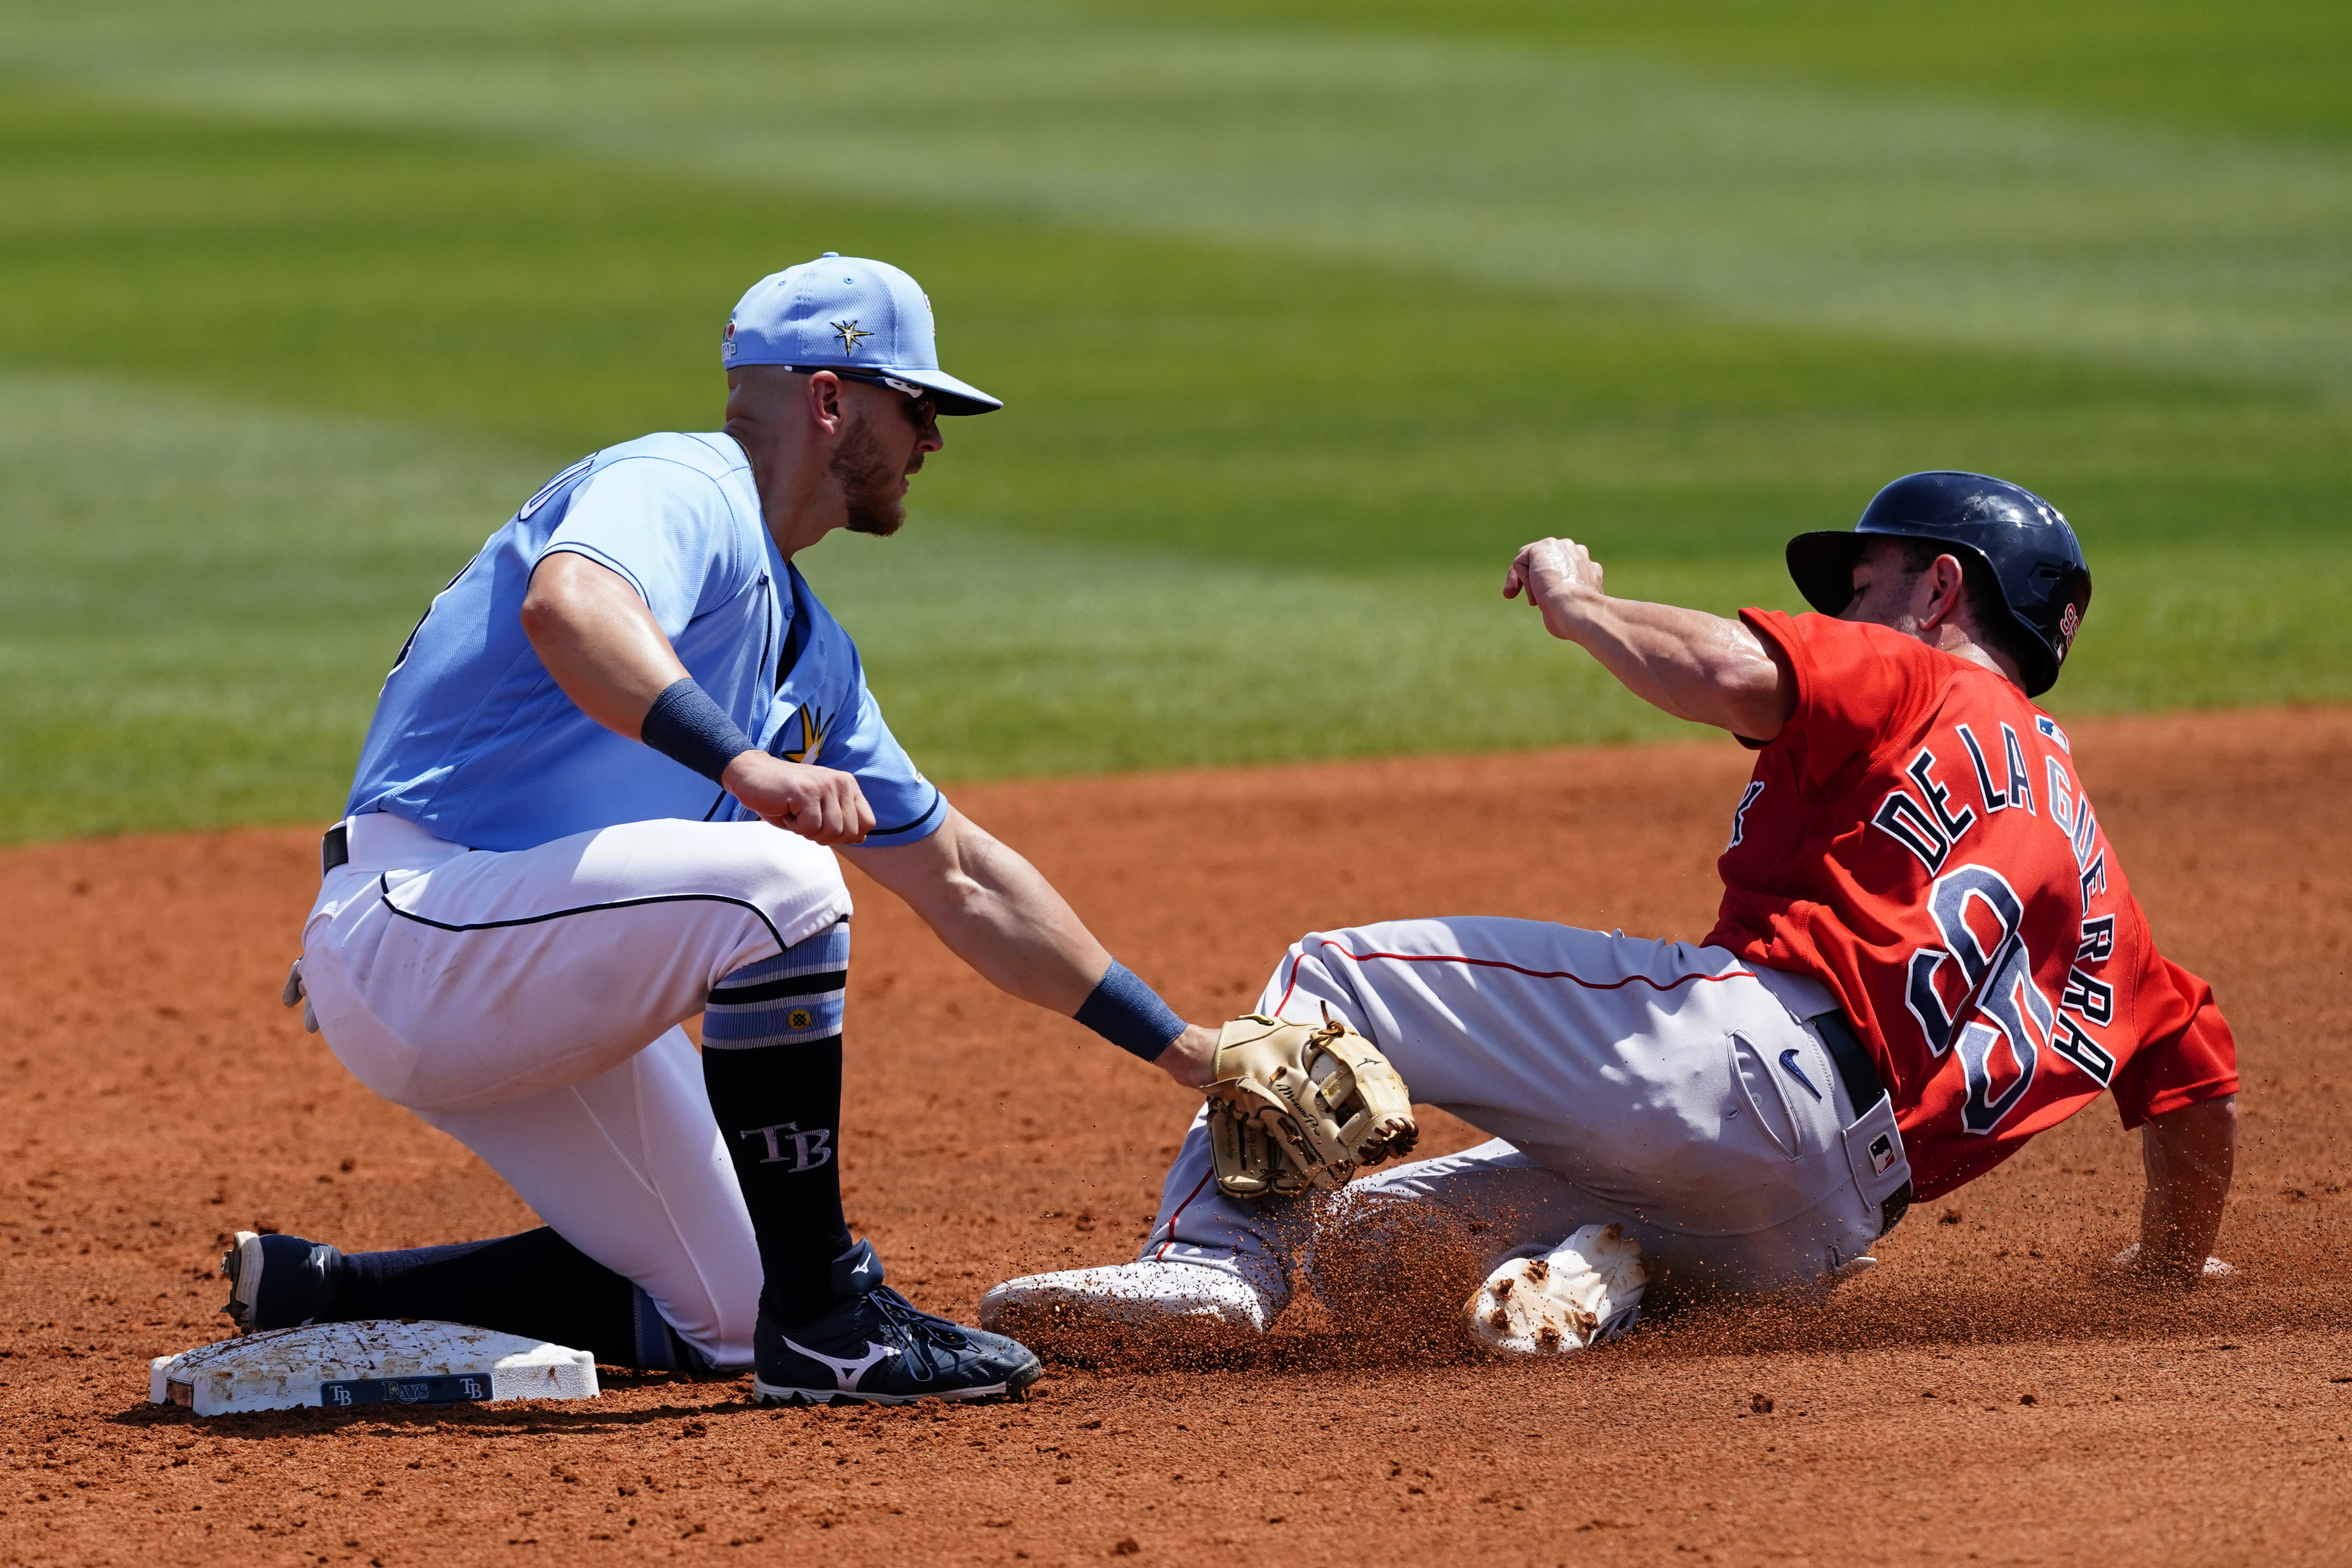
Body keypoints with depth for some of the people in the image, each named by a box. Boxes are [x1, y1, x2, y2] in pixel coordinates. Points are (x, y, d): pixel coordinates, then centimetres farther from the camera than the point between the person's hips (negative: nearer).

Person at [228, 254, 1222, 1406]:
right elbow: (566, 606, -34)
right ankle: (823, 1327, -20)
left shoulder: (806, 646, 20)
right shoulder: (681, 491, -9)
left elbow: (962, 880, 25)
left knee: (718, 1318, 7)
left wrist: (1181, 1049, 21)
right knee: (778, 882, -27)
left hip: (520, 990, 10)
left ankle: (323, 1293, 14)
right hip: (417, 922, -10)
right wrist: (747, 764, -46)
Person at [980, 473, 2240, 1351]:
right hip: (1820, 1236, 7)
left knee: (1330, 977, 2)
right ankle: (1592, 1274, -10)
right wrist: (2171, 1277, 43)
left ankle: (1216, 1255, -21)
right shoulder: (2085, 852, 32)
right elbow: (2201, 1085, 29)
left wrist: (1576, 602, 6)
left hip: (1747, 1056, -7)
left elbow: (1728, 674, -12)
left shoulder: (1912, 682, 10)